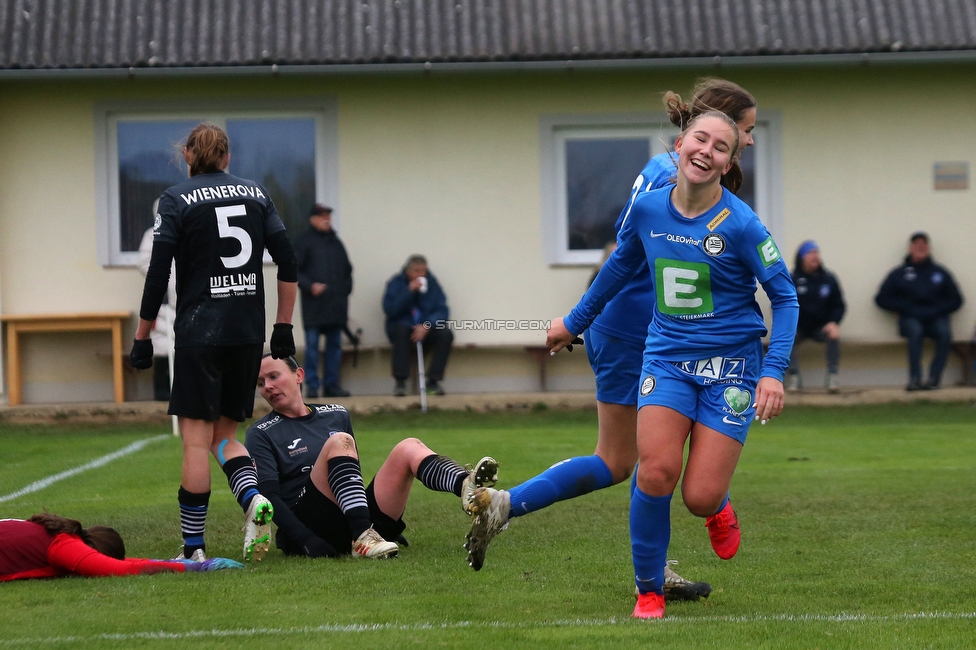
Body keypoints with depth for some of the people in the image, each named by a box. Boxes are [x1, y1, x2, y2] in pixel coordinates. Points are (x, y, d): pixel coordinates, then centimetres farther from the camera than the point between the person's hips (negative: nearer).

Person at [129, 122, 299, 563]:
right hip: (248, 332, 4)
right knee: (224, 435, 14)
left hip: (199, 331, -4)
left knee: (196, 440, -2)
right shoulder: (256, 193, 11)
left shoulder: (176, 200, -1)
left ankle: (193, 547, -2)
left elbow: (158, 274, -6)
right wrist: (283, 327, 14)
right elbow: (288, 265, 8)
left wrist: (142, 337, 1)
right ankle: (254, 498, -13)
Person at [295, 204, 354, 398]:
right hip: (314, 303, -5)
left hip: (336, 303, 5)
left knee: (335, 344, 6)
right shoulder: (304, 241, 2)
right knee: (312, 344, -6)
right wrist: (310, 286, -15)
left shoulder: (336, 242, 18)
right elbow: (294, 270, -3)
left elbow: (347, 270, 23)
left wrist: (345, 290, 11)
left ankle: (331, 384, 11)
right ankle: (312, 385, -3)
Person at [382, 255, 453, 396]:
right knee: (402, 328, -36)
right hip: (401, 328, -2)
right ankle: (400, 382, -33)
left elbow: (442, 311, -6)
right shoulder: (396, 283, -4)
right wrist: (409, 290, -23)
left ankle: (433, 380, -19)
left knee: (446, 333, -26)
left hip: (426, 330, 2)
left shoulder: (432, 283, 2)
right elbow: (389, 309, -18)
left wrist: (427, 326, -23)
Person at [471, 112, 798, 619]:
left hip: (729, 365, -3)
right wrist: (574, 321, 30)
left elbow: (784, 296, -6)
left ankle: (718, 507, 32)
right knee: (656, 471, -18)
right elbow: (620, 266, 19)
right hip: (666, 355, 3)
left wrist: (774, 371, -16)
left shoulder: (740, 225, -14)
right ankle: (648, 591, 2)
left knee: (700, 497, -9)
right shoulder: (647, 209, -2)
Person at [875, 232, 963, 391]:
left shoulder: (940, 273, 15)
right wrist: (908, 309, -3)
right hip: (910, 318, -1)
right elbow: (882, 299, 10)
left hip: (935, 319, 1)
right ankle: (914, 378, -40)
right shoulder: (899, 273, 13)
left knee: (945, 332, -32)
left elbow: (956, 300, 14)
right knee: (915, 330, -36)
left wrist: (936, 310, -4)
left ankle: (934, 378, -33)